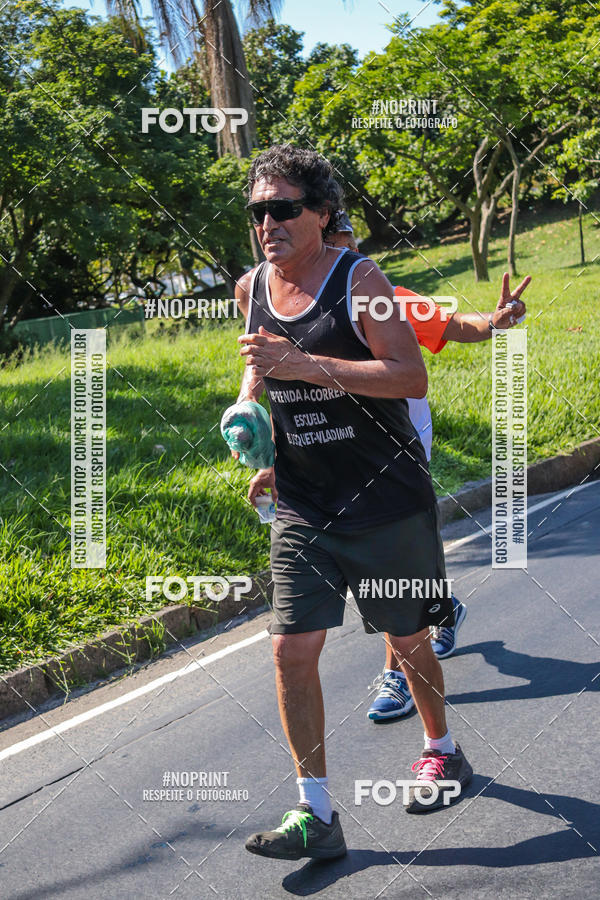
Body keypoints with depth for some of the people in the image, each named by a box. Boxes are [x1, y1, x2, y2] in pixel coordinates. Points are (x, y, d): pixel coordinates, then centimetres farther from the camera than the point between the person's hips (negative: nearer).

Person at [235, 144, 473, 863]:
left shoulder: (358, 279, -13)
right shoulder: (251, 289, 5)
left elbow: (413, 377, -23)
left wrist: (301, 363, -29)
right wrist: (251, 406, 5)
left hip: (386, 500, -4)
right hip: (302, 507, 4)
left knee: (406, 637, 11)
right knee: (292, 650, -5)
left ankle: (443, 750, 39)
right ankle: (315, 815, 4)